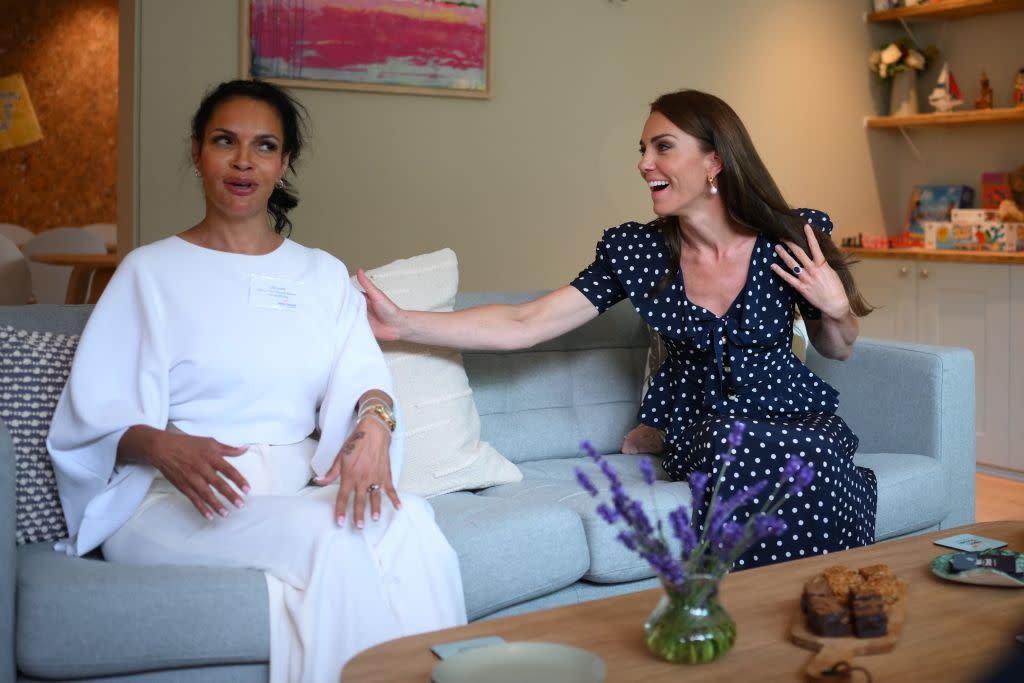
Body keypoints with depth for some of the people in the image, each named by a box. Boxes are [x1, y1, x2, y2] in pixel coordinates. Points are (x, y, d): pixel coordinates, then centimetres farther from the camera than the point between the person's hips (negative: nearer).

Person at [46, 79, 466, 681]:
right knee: (328, 540, -33)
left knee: (410, 518, -29)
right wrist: (162, 447, -23)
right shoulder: (150, 271, 6)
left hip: (298, 490, 3)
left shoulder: (325, 275, 17)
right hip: (177, 499, -3)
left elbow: (361, 373, 1)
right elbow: (90, 417, -2)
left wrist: (374, 420, -23)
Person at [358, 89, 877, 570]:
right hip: (698, 424, -1)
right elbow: (523, 325, -11)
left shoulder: (791, 238, -7)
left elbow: (837, 350, 9)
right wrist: (401, 324, -20)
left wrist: (835, 307, -14)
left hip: (793, 414, 1)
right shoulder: (635, 251, -6)